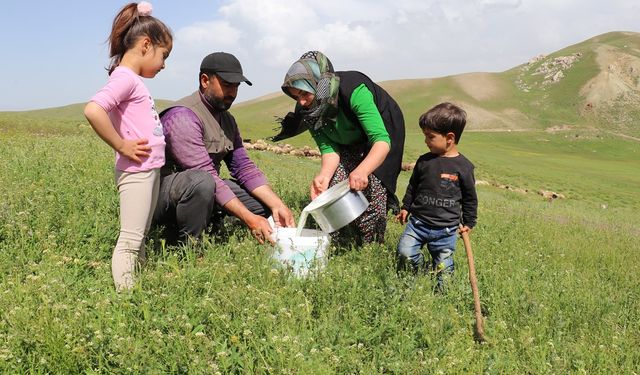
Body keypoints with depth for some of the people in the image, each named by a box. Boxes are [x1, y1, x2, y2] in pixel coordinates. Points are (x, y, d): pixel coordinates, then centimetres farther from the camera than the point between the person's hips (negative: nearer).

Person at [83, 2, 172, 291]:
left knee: (140, 238, 15)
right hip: (136, 171, -10)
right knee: (129, 241, -6)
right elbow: (93, 110, -29)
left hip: (149, 170, 10)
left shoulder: (133, 80, 15)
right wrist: (121, 146, -21)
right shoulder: (124, 78, -13)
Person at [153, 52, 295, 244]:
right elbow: (205, 175, -28)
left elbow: (244, 167, 4)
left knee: (265, 199, 0)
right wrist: (249, 219, -31)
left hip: (207, 191, 9)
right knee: (201, 182, -39)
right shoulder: (183, 116, -20)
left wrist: (277, 205, -10)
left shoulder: (227, 120, 10)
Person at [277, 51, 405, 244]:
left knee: (372, 189, -18)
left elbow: (382, 141, -44)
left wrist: (362, 170, -61)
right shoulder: (309, 110, -19)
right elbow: (329, 149, -20)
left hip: (381, 131, -5)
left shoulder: (354, 91, -38)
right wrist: (323, 176, -41)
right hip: (349, 144, 5)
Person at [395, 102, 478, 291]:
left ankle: (442, 291, 29)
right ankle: (416, 275, 18)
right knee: (405, 252, -11)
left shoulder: (463, 166, -7)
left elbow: (470, 197, 4)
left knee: (443, 266, 4)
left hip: (446, 229, -2)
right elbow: (412, 186, 15)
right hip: (418, 221, 2)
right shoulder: (424, 161, 1)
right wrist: (405, 207, 14)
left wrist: (468, 222, 7)